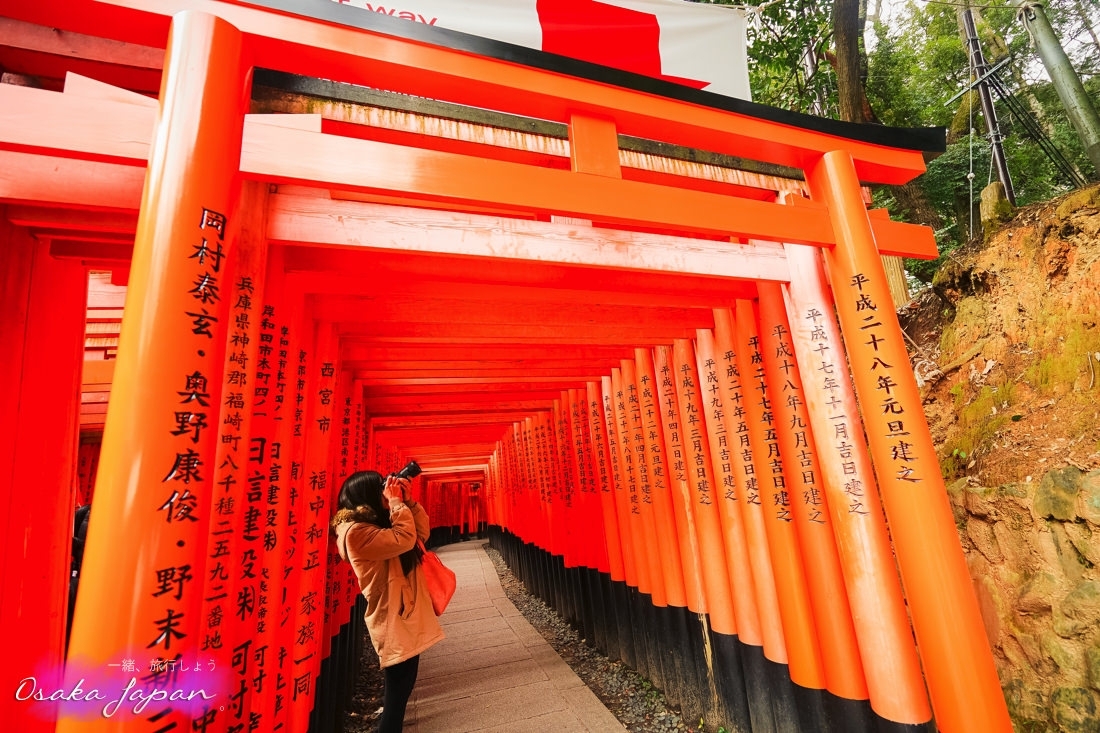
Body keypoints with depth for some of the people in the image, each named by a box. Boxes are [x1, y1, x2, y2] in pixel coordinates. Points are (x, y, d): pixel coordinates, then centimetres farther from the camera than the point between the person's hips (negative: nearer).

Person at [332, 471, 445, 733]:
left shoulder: (378, 524, 10)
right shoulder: (356, 531, -20)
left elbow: (421, 533, 10)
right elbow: (404, 539, -30)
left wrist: (408, 501, 0)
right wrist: (396, 502, -19)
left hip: (407, 619, 10)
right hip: (393, 625, -10)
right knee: (397, 696, 3)